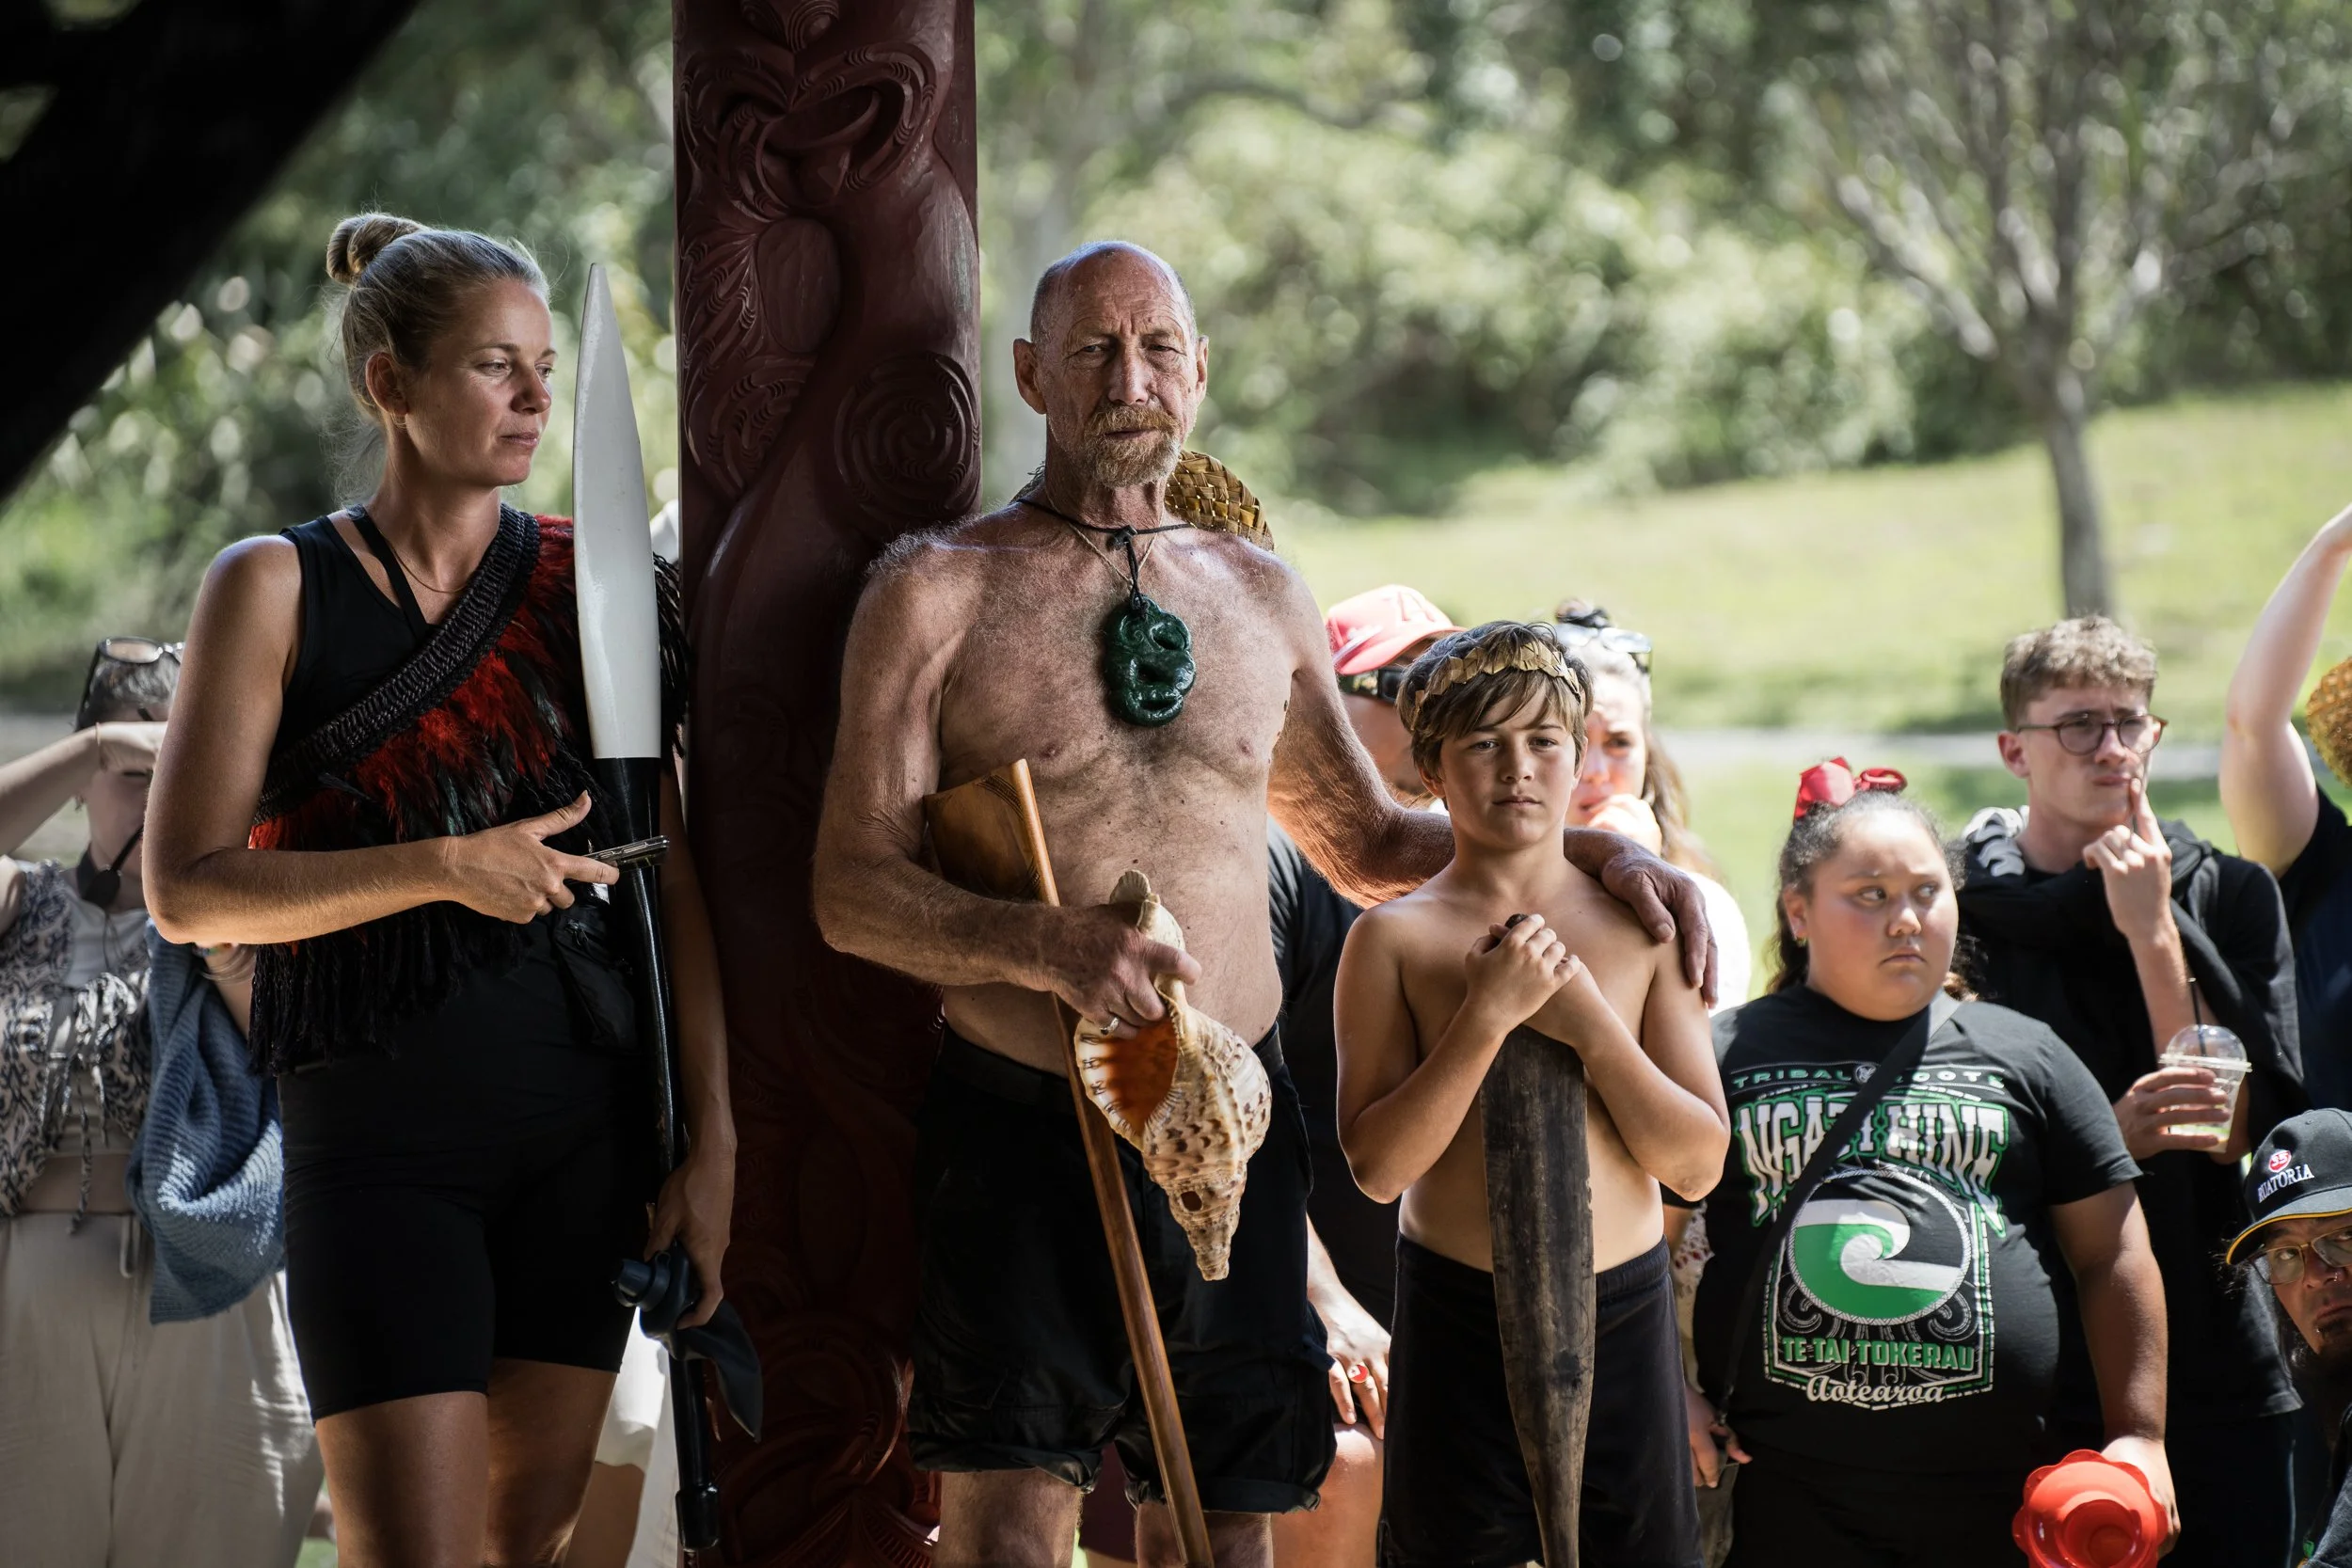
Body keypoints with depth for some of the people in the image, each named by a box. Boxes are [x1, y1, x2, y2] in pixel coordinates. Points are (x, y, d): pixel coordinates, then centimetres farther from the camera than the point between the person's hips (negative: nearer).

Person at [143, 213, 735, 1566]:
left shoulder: (585, 583, 7)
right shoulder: (279, 588, -2)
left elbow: (672, 881, 6)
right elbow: (188, 889, -7)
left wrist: (712, 1137, -1)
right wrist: (441, 869, -16)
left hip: (587, 1122, 3)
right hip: (382, 1135, -3)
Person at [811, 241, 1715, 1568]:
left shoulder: (1264, 598, 15)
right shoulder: (940, 593, 1)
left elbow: (1368, 845, 28)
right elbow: (856, 888, -5)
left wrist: (1587, 847, 15)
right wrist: (1050, 946, -21)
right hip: (1023, 1124, -4)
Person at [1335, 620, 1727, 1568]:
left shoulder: (1639, 924, 3)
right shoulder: (1394, 938, -2)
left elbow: (1698, 1165, -1)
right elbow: (1376, 1166, -11)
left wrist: (1587, 1021, -13)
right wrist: (1486, 1016, -18)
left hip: (1624, 1314, 2)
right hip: (1458, 1317, -2)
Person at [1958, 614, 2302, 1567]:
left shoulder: (2230, 897, 5)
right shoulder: (1956, 915, 1)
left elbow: (2239, 1127, -6)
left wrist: (2152, 928, -9)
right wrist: (2109, 1136, -18)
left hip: (2220, 1371, 1)